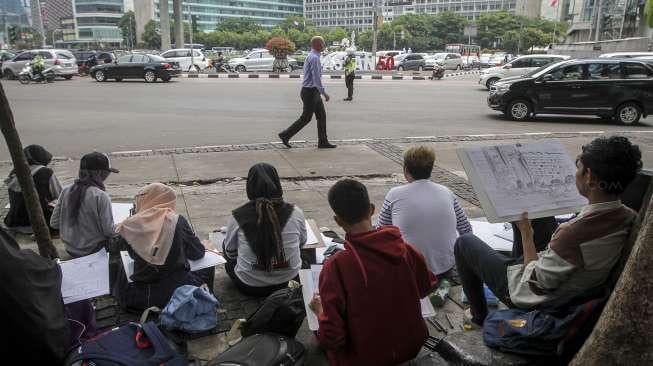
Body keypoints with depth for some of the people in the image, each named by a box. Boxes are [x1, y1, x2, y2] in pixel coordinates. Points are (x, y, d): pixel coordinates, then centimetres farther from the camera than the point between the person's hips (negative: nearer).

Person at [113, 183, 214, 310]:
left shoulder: (131, 225, -9)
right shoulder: (177, 221, -11)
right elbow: (197, 254, -1)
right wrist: (204, 247, 21)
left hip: (141, 298, 1)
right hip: (178, 293, -1)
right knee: (207, 268, 25)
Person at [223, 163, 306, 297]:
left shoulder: (237, 217, -17)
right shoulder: (295, 213, -15)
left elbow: (230, 253, -2)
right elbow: (302, 243, 3)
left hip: (249, 287, -2)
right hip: (288, 280, 2)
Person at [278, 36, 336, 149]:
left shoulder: (311, 57, 15)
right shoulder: (314, 58, -18)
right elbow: (316, 78, -23)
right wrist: (324, 92, -21)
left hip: (314, 92, 10)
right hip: (310, 92, -10)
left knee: (322, 116, 9)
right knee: (306, 118, -3)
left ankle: (323, 142, 12)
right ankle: (285, 135, 6)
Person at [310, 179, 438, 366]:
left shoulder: (336, 266, -28)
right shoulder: (406, 250, -16)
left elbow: (332, 338, -26)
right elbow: (427, 286, 6)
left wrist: (320, 310, -5)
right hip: (411, 348, 4)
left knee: (319, 330, 22)